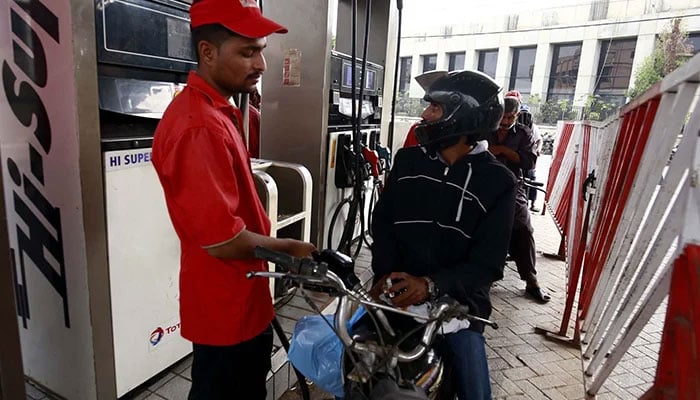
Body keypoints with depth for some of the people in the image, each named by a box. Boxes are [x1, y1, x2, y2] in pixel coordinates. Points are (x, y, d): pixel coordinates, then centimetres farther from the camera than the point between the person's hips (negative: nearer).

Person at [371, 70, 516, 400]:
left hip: (456, 299, -1)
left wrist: (432, 284, -24)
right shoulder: (407, 160, 5)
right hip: (398, 291, 2)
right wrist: (385, 274, -13)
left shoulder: (496, 181, -5)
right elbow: (382, 221, 4)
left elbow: (489, 262, -9)